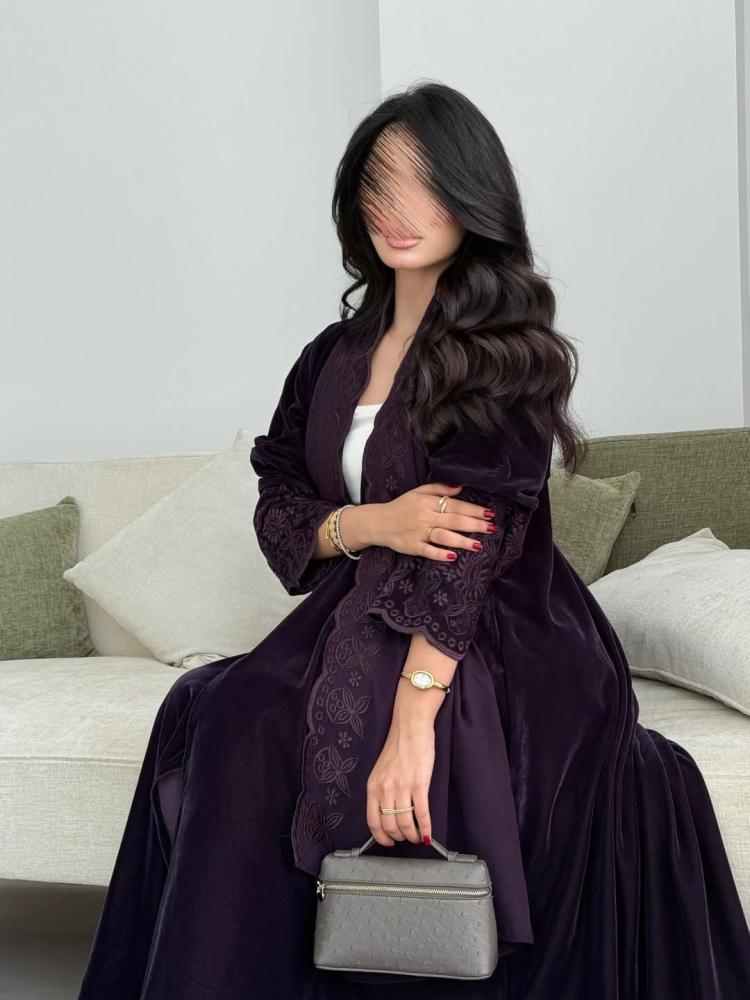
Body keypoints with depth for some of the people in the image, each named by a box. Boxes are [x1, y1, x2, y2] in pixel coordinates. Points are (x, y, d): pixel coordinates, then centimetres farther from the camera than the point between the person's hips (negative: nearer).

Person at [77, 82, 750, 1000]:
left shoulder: (504, 347, -7)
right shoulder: (335, 356, 13)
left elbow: (474, 535, -19)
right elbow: (277, 514, 10)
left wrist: (413, 721, -29)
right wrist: (374, 523, -13)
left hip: (489, 653, -5)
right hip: (358, 636, 6)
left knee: (249, 729, -28)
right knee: (211, 715, -23)